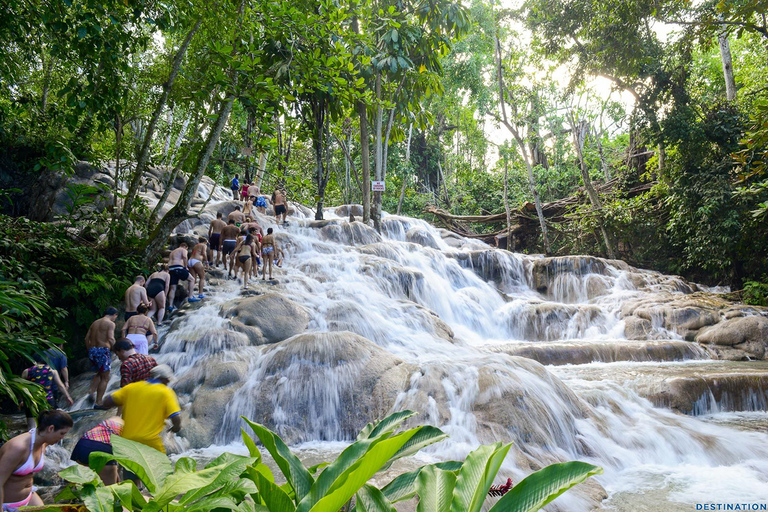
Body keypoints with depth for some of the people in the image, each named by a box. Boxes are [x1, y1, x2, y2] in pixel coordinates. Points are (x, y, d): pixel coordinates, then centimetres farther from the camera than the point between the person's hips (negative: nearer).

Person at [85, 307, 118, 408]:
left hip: (92, 350, 7)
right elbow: (111, 339, -18)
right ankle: (98, 402, 2)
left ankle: (91, 390, 9)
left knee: (99, 374, 28)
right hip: (103, 350, -7)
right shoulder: (110, 323, -5)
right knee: (105, 378, 3)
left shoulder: (95, 323, 16)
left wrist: (90, 350, 22)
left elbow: (87, 338, 15)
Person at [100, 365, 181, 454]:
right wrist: (176, 427, 11)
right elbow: (176, 419, -10)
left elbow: (107, 402, 12)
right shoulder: (166, 392, -1)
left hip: (125, 439, 4)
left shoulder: (131, 387, 9)